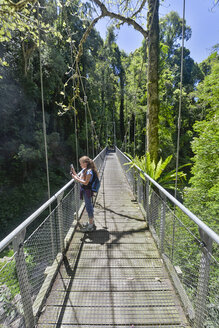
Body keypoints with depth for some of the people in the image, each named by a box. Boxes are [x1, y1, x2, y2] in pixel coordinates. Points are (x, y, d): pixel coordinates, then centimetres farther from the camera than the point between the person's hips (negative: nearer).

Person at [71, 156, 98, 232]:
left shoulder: (89, 171, -21)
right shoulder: (84, 170, 8)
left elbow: (86, 182, -24)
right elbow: (80, 178, 13)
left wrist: (76, 179, -22)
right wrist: (74, 173, 2)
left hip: (87, 191, -9)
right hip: (84, 190, 9)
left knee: (88, 207, 1)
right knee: (89, 206, 20)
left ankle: (91, 226, 16)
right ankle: (91, 221, 37)